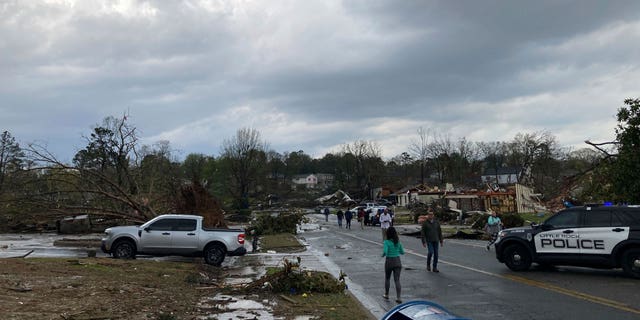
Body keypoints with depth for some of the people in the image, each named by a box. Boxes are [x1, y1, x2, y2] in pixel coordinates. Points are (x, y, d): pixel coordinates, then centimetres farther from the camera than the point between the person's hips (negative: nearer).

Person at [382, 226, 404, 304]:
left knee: (387, 278, 19)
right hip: (397, 261, 3)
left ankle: (386, 294, 32)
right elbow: (402, 252, 8)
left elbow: (385, 252, -26)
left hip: (389, 261, -3)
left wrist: (383, 255, -5)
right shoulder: (398, 242, -1)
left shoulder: (386, 242, -14)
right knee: (397, 280, 2)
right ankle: (398, 297, -6)